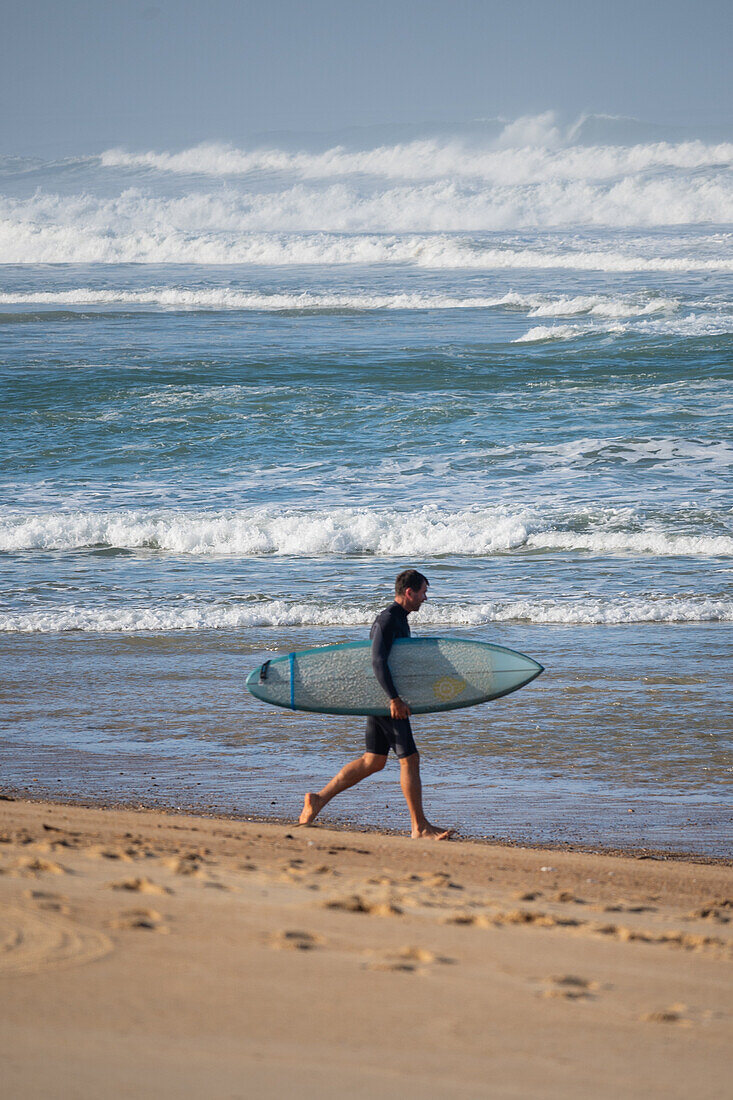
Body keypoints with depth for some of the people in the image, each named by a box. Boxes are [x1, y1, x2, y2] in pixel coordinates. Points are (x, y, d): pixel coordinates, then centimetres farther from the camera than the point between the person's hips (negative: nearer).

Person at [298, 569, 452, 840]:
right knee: (409, 759, -6)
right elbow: (378, 660, -25)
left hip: (383, 699, 10)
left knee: (373, 761, 11)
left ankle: (319, 799, 13)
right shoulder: (387, 620, -15)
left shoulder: (399, 619, 17)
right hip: (385, 699, -10)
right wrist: (394, 698, -29)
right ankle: (420, 827, -1)